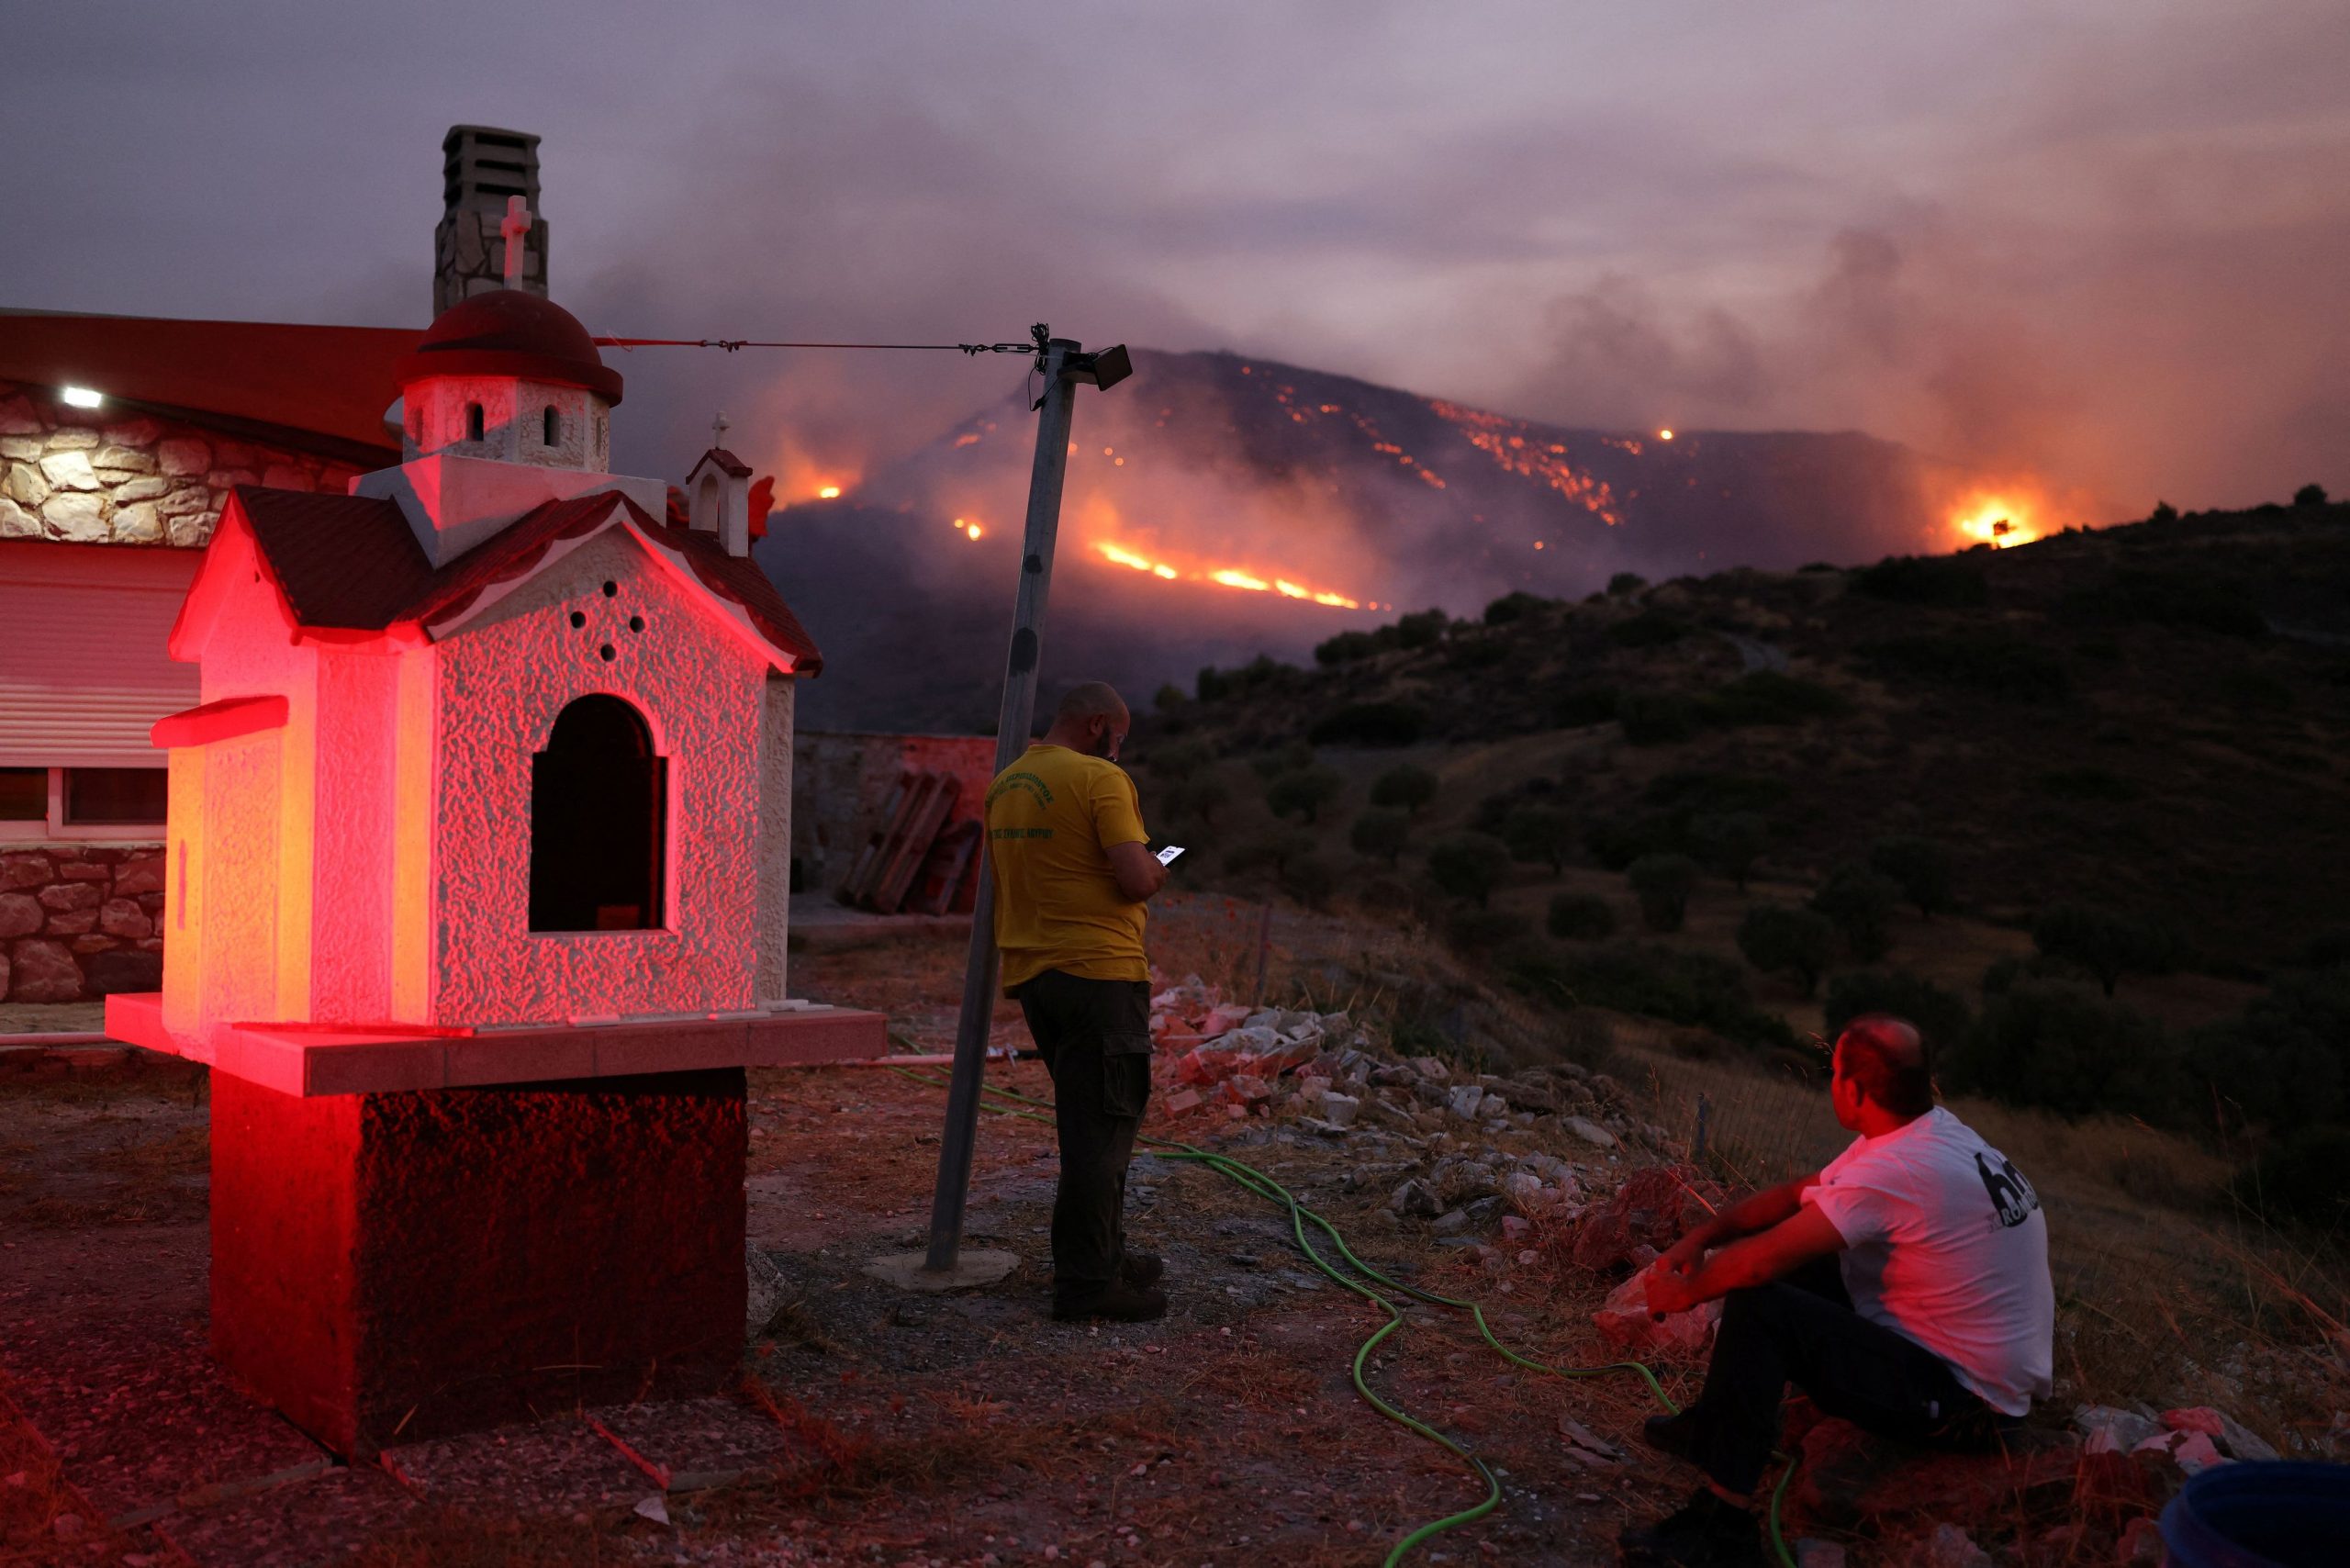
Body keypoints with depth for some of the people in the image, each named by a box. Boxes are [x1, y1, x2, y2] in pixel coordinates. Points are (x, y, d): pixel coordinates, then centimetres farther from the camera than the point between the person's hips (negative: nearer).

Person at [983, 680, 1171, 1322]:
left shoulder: (1004, 784, 14)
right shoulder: (1101, 779, -12)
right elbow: (1136, 879, -19)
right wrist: (1155, 866, 3)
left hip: (1031, 973, 9)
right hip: (1099, 971, -8)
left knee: (1088, 1122, 18)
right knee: (1104, 1125, -3)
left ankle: (1103, 1255, 27)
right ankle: (1085, 1281, -1)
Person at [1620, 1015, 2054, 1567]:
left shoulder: (1893, 1170, -27)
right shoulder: (1934, 1131, 4)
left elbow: (1759, 1260, -24)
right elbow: (1797, 1193, 12)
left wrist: (1684, 1292, -6)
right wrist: (1701, 1237, 2)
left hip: (1964, 1405, -10)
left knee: (1757, 1307, -21)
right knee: (1787, 1269, 12)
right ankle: (1719, 1424, 25)